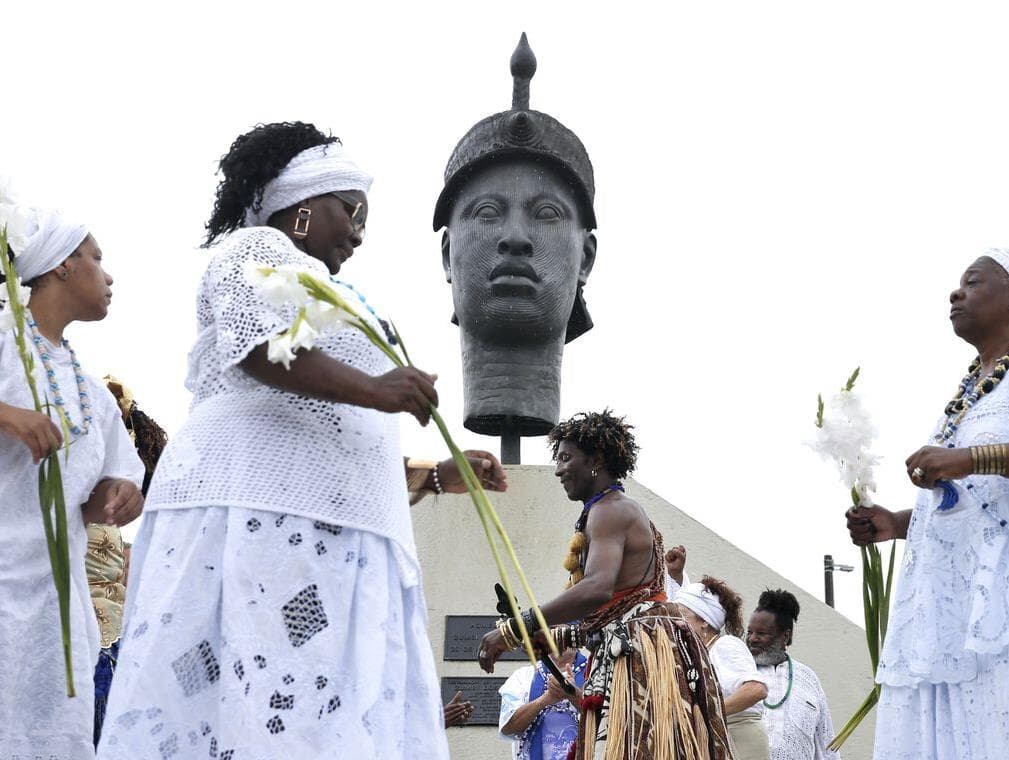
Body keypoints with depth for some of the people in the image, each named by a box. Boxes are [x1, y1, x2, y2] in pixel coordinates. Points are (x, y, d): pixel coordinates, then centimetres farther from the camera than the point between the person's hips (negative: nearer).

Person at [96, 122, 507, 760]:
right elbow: (260, 347, -15)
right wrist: (371, 389, -25)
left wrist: (436, 476, 29)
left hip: (329, 534, 9)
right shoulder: (256, 250, 8)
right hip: (258, 511, -9)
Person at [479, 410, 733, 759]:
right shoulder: (621, 509, 26)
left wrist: (512, 631, -24)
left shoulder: (609, 509, -6)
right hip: (630, 653, 10)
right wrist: (554, 636, 22)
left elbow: (597, 589, -25)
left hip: (639, 654, -10)